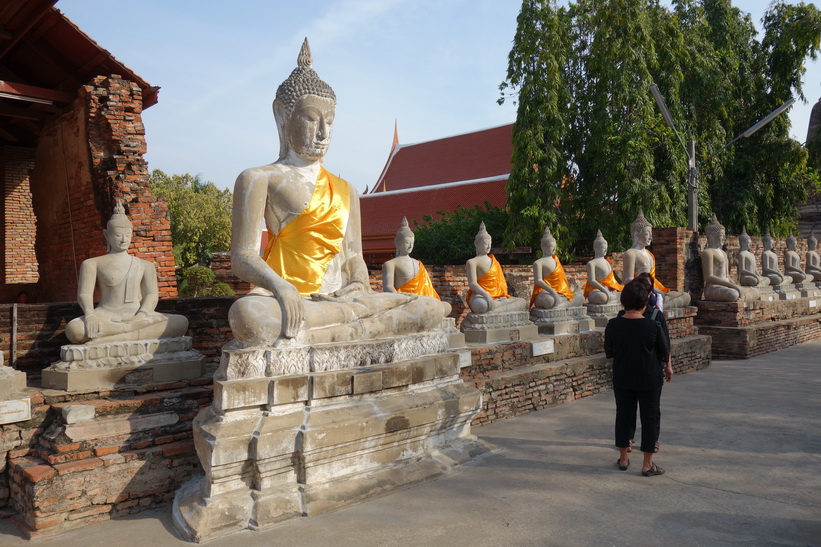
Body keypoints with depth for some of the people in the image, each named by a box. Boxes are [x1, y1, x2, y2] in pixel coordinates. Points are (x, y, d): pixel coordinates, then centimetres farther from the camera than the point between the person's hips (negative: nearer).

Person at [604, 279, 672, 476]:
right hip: (650, 380, -2)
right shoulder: (652, 326, -16)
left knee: (623, 416, 15)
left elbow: (608, 352, 2)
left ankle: (623, 458, 25)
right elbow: (664, 351, -2)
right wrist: (667, 367, 19)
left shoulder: (613, 325, -10)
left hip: (622, 380, 2)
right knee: (649, 419, 9)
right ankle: (647, 464, 14)